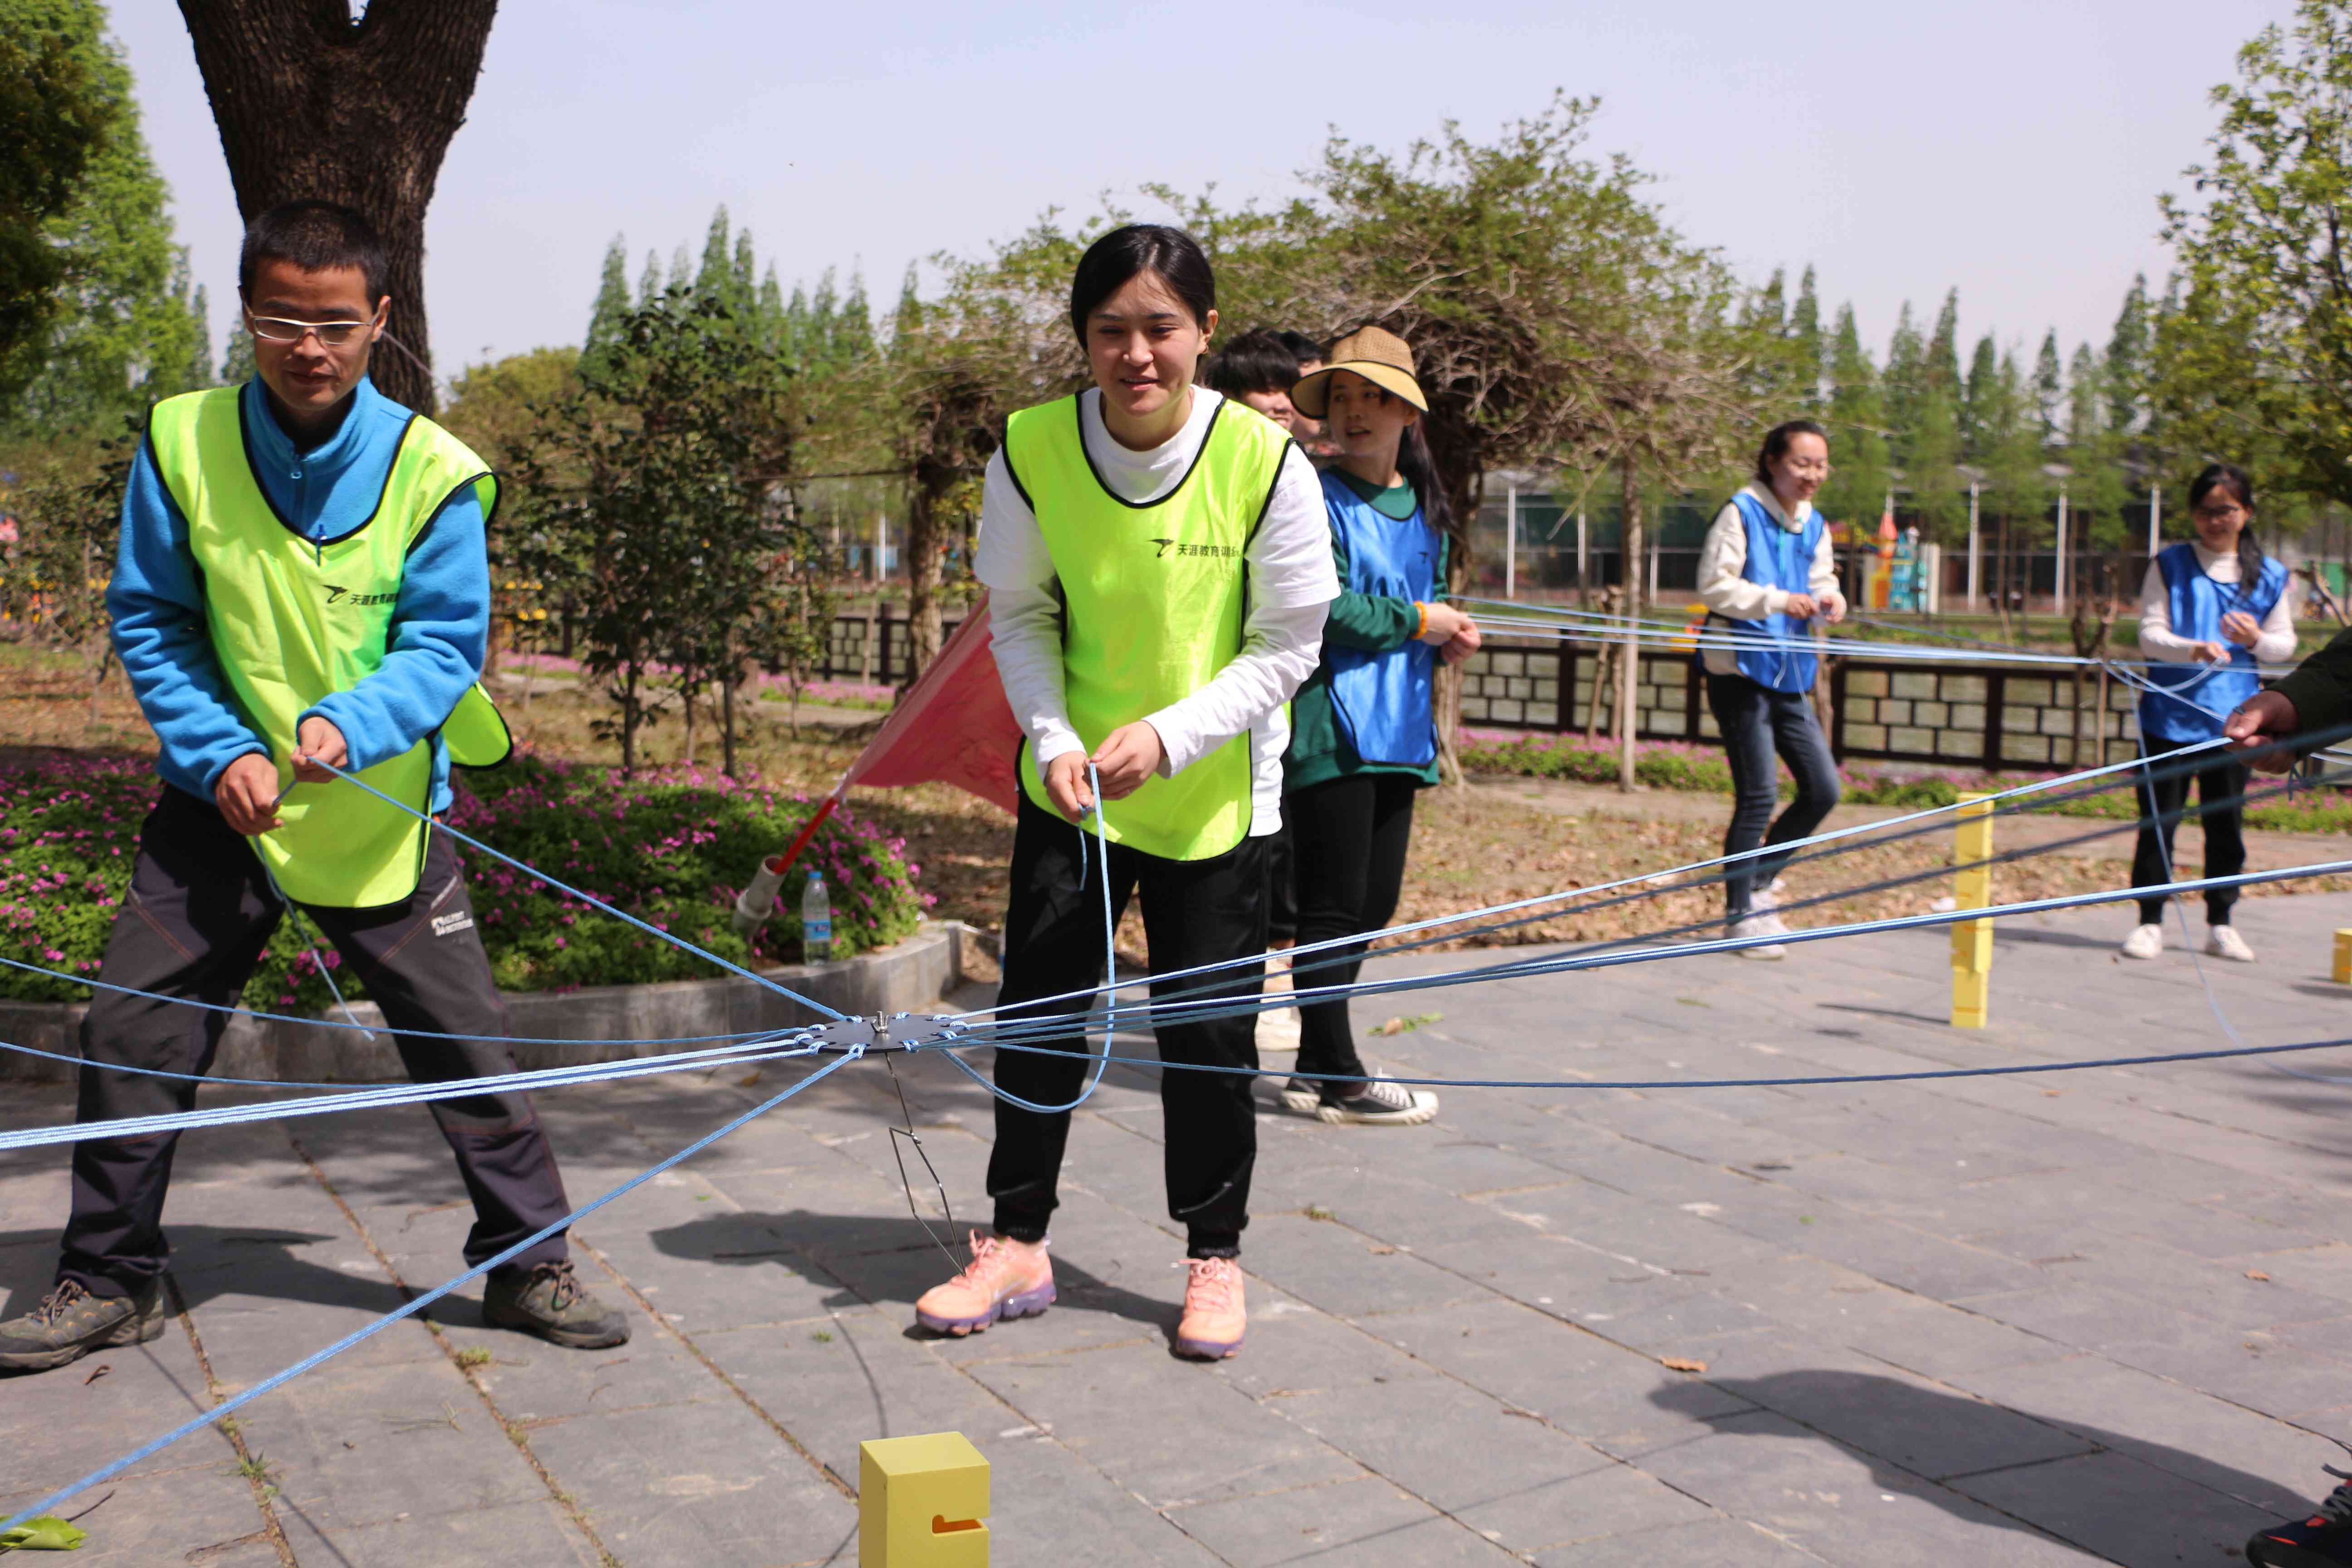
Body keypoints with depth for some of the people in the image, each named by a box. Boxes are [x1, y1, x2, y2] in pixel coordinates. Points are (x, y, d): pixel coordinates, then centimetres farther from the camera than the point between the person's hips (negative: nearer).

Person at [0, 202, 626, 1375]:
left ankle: (529, 1264, 17)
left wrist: (349, 725, -27)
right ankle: (109, 1281, 22)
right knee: (131, 1036, 3)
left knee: (465, 1045, 1)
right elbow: (146, 620, 1)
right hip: (221, 803, 2)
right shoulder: (181, 443, -5)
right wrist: (220, 751, -12)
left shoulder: (430, 469, -10)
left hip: (380, 816, -1)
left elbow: (446, 643, -9)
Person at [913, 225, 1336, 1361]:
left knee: (1209, 1030, 5)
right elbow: (1020, 616, 1)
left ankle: (1214, 1255, 24)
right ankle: (1018, 1246, 23)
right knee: (1035, 1009, 7)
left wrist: (1170, 735, -22)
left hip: (1214, 796, -2)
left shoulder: (1265, 461, -17)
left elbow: (1288, 644, -10)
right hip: (1070, 785, 2)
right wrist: (1055, 740, -15)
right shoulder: (1031, 450, -11)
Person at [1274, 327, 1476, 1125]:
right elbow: (1325, 608, -17)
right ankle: (1336, 1079, 6)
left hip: (1398, 728, 8)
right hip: (1332, 726, -8)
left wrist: (1451, 633, 3)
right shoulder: (1316, 497, -7)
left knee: (1374, 904, 12)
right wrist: (1418, 622, -10)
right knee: (1334, 904, -4)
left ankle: (1317, 1068, 24)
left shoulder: (1425, 508, 15)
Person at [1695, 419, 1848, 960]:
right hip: (1741, 672, -8)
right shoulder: (1741, 513, -10)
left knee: (1823, 789, 8)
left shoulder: (1814, 525, 12)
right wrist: (1779, 601, -25)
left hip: (1790, 675, 8)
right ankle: (1741, 914, 7)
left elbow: (1822, 581, 16)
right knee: (1758, 796, -7)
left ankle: (1759, 883, 25)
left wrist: (1829, 600, -8)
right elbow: (1714, 585, -15)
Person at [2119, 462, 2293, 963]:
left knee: (2226, 823, 8)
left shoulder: (2269, 576, 8)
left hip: (2232, 716, 2)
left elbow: (2285, 642, 11)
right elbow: (2149, 635, -5)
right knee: (2158, 821, 0)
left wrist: (2257, 640, -12)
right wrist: (2192, 649, -24)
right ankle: (2150, 923, 7)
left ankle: (2220, 925, 19)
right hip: (2170, 712, -2)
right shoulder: (2170, 566, 2)